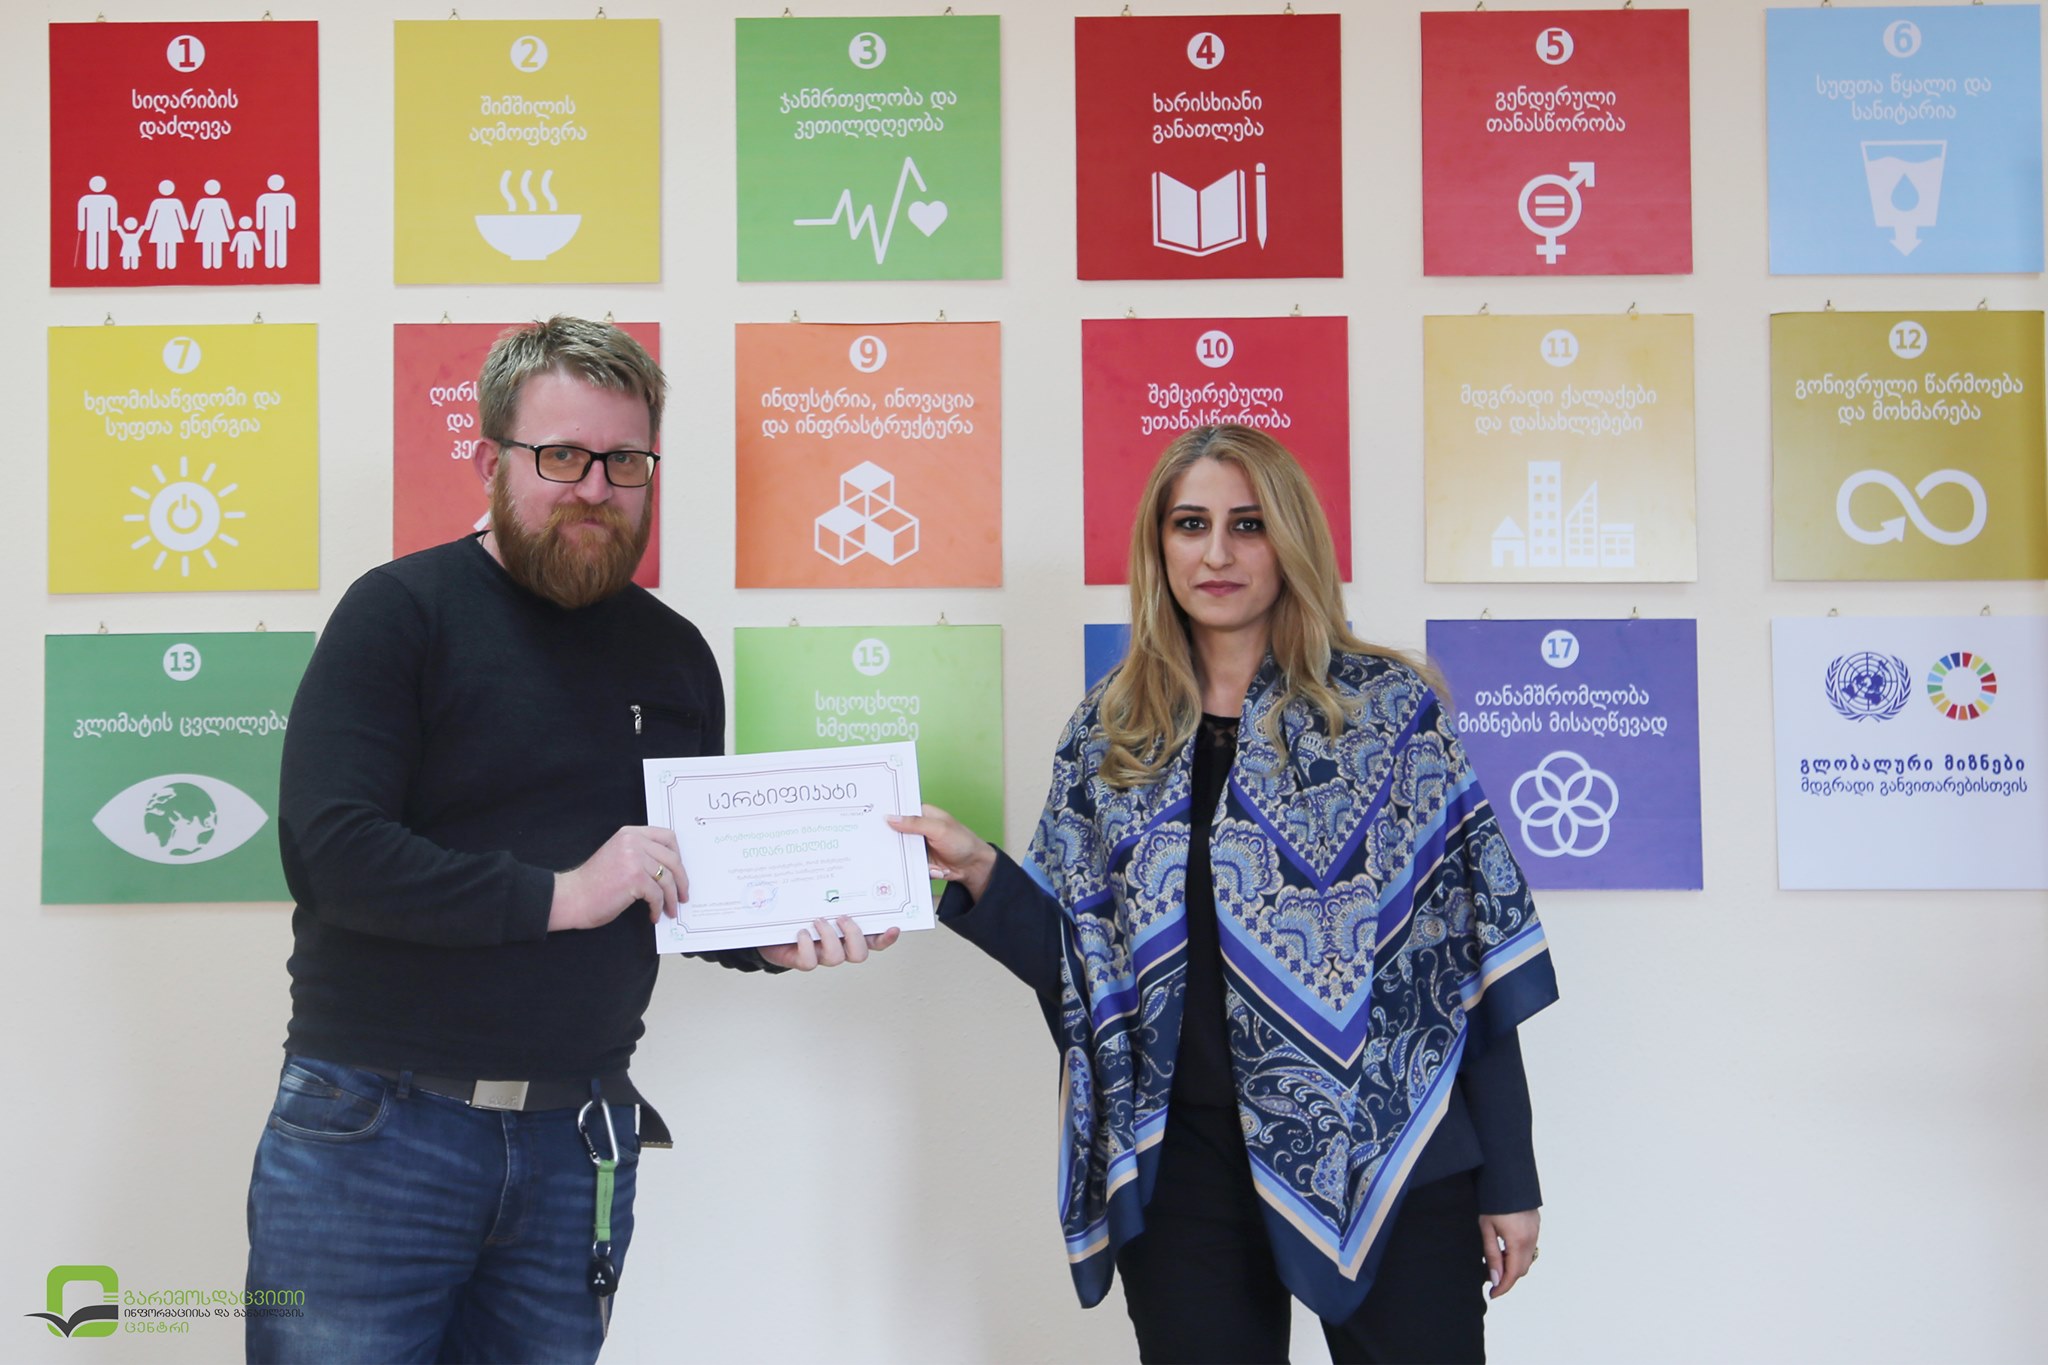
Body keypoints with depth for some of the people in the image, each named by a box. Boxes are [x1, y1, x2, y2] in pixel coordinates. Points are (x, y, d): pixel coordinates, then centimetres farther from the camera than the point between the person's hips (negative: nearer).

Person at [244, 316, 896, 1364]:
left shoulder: (674, 652, 10)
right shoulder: (402, 611, -5)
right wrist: (559, 894, -17)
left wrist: (772, 940, 0)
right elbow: (330, 849, -17)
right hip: (373, 1124, -4)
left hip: (577, 1144, 4)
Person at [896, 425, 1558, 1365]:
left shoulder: (1390, 710, -2)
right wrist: (977, 871, -8)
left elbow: (1471, 951, -3)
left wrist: (1508, 1179, -4)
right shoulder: (1109, 735, 6)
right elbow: (1085, 963, 8)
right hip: (1185, 1168, 2)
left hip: (1390, 1155, -2)